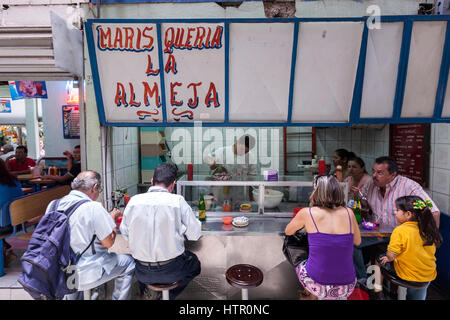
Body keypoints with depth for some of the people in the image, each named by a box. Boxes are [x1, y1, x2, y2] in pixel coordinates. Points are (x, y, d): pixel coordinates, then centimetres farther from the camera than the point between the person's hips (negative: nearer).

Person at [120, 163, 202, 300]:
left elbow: (124, 232, 5)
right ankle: (170, 295, 19)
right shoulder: (178, 201, -16)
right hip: (170, 271, -3)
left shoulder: (134, 200, -7)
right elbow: (195, 235, -10)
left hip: (142, 273, 4)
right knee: (195, 263, 26)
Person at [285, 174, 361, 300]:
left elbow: (288, 232, 8)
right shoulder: (349, 213, -3)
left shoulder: (307, 213, -11)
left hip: (317, 286, -4)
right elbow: (357, 241, 14)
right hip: (346, 289, 4)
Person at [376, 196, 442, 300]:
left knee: (380, 259, 16)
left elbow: (391, 255, -25)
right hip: (429, 276, 6)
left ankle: (378, 284, 30)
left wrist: (389, 258, -1)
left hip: (408, 275, -6)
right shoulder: (428, 229, -7)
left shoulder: (400, 231, -26)